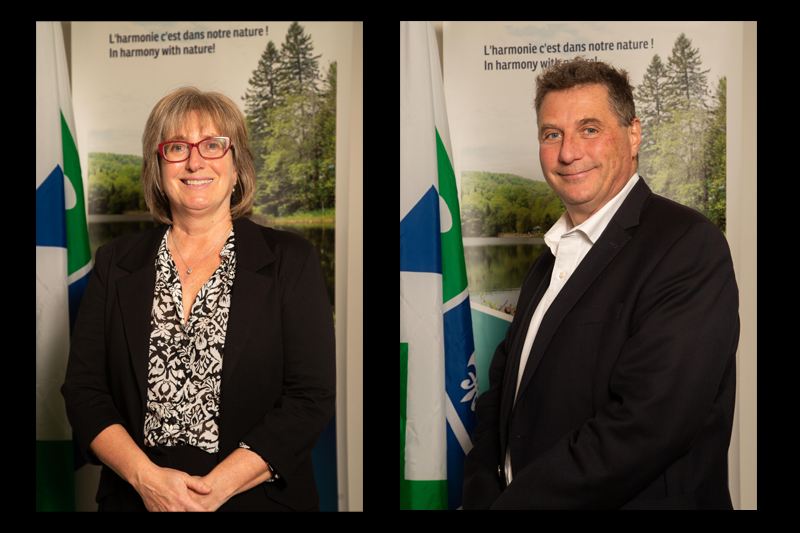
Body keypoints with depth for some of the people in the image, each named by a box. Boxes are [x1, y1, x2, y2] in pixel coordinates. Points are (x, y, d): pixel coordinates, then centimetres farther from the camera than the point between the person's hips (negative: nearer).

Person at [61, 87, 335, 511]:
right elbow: (83, 388, -1)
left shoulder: (290, 261, -5)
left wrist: (216, 487, -18)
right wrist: (146, 476, -16)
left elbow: (311, 397, -11)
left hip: (256, 498, -1)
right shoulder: (115, 263, 3)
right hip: (135, 499, 2)